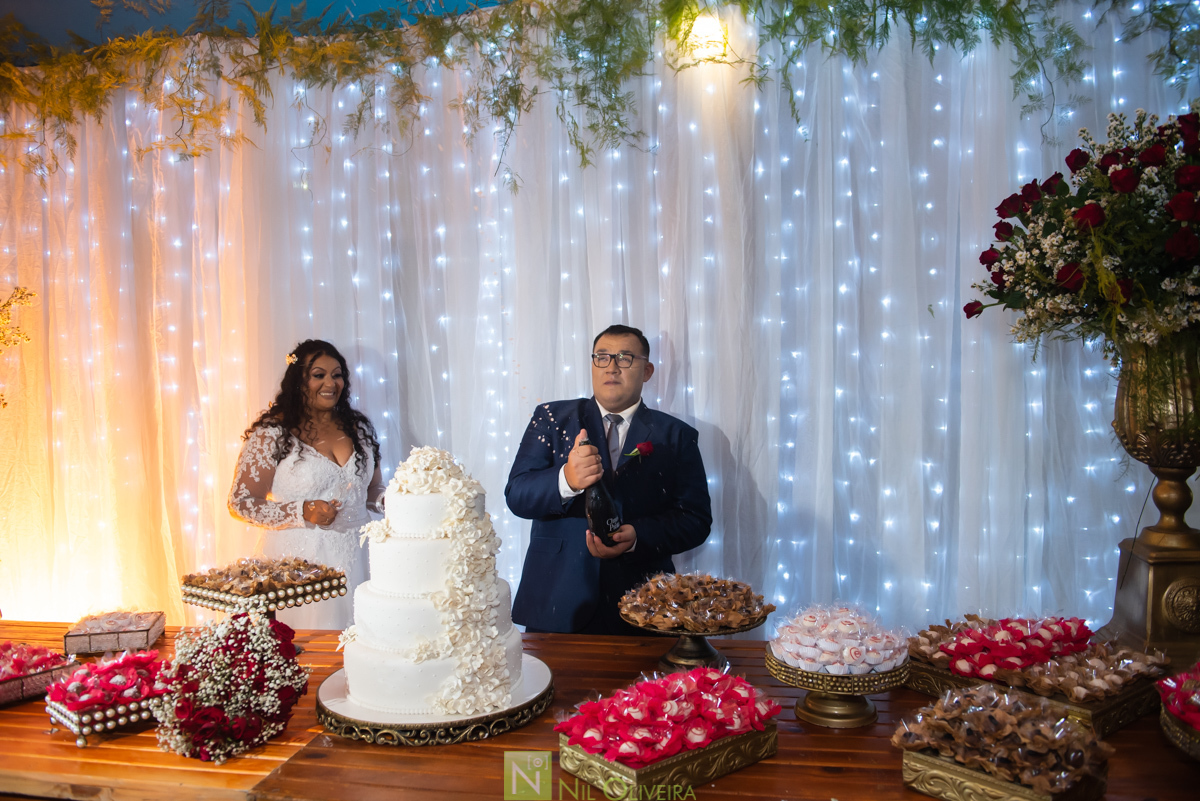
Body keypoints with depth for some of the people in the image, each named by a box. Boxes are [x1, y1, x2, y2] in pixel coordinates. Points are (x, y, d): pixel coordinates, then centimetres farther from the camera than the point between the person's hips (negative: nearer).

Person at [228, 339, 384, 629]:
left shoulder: (359, 428, 9)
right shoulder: (272, 434, -5)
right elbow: (240, 502, -6)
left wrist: (386, 501, -4)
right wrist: (302, 512, -18)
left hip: (353, 558, 4)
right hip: (297, 561, -4)